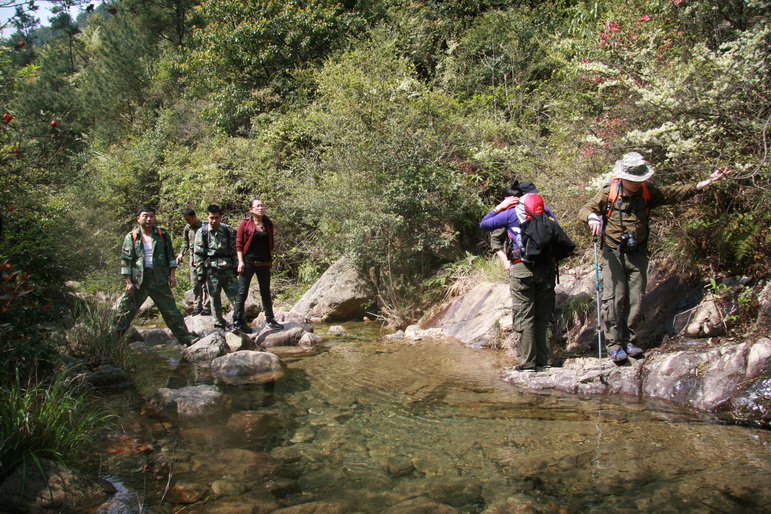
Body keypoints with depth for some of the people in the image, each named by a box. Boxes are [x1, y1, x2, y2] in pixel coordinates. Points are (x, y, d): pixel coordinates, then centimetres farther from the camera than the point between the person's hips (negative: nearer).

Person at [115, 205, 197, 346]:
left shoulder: (162, 234, 6)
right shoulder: (131, 237, 1)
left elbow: (170, 255, 9)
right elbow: (125, 260, 0)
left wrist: (172, 275, 0)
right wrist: (128, 282, -6)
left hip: (159, 279, 1)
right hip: (138, 280, -1)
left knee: (171, 310, 6)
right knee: (125, 310, 1)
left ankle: (185, 337, 13)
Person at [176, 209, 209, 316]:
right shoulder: (187, 228, 11)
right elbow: (185, 242, 22)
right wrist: (181, 253, 8)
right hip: (193, 259, 6)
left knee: (205, 284, -4)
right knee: (195, 284, 8)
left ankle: (206, 307, 3)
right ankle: (197, 307, 15)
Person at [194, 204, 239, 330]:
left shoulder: (228, 231, 8)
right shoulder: (202, 232, 1)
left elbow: (234, 250, 13)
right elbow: (198, 254, 0)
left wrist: (236, 265, 7)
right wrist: (200, 272, -5)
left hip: (228, 269, 2)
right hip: (212, 271, -2)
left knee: (235, 296, -1)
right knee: (214, 299, 5)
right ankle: (219, 324, 15)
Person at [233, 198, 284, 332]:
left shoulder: (268, 224, 7)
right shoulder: (245, 223, -4)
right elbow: (239, 243, -5)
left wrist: (270, 259, 10)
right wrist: (241, 261, -11)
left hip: (264, 263, 4)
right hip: (248, 262, -4)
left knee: (266, 292, 13)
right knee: (242, 292, -1)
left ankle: (269, 320, 21)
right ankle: (237, 321, 6)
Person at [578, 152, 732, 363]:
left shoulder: (648, 192, 3)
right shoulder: (608, 193, -7)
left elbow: (676, 194, 4)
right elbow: (584, 209, -8)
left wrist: (705, 183, -5)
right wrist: (592, 216, -32)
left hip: (638, 254, 4)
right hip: (614, 254, -3)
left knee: (635, 300, 4)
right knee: (614, 299, -9)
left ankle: (629, 341, 14)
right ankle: (614, 344, -5)